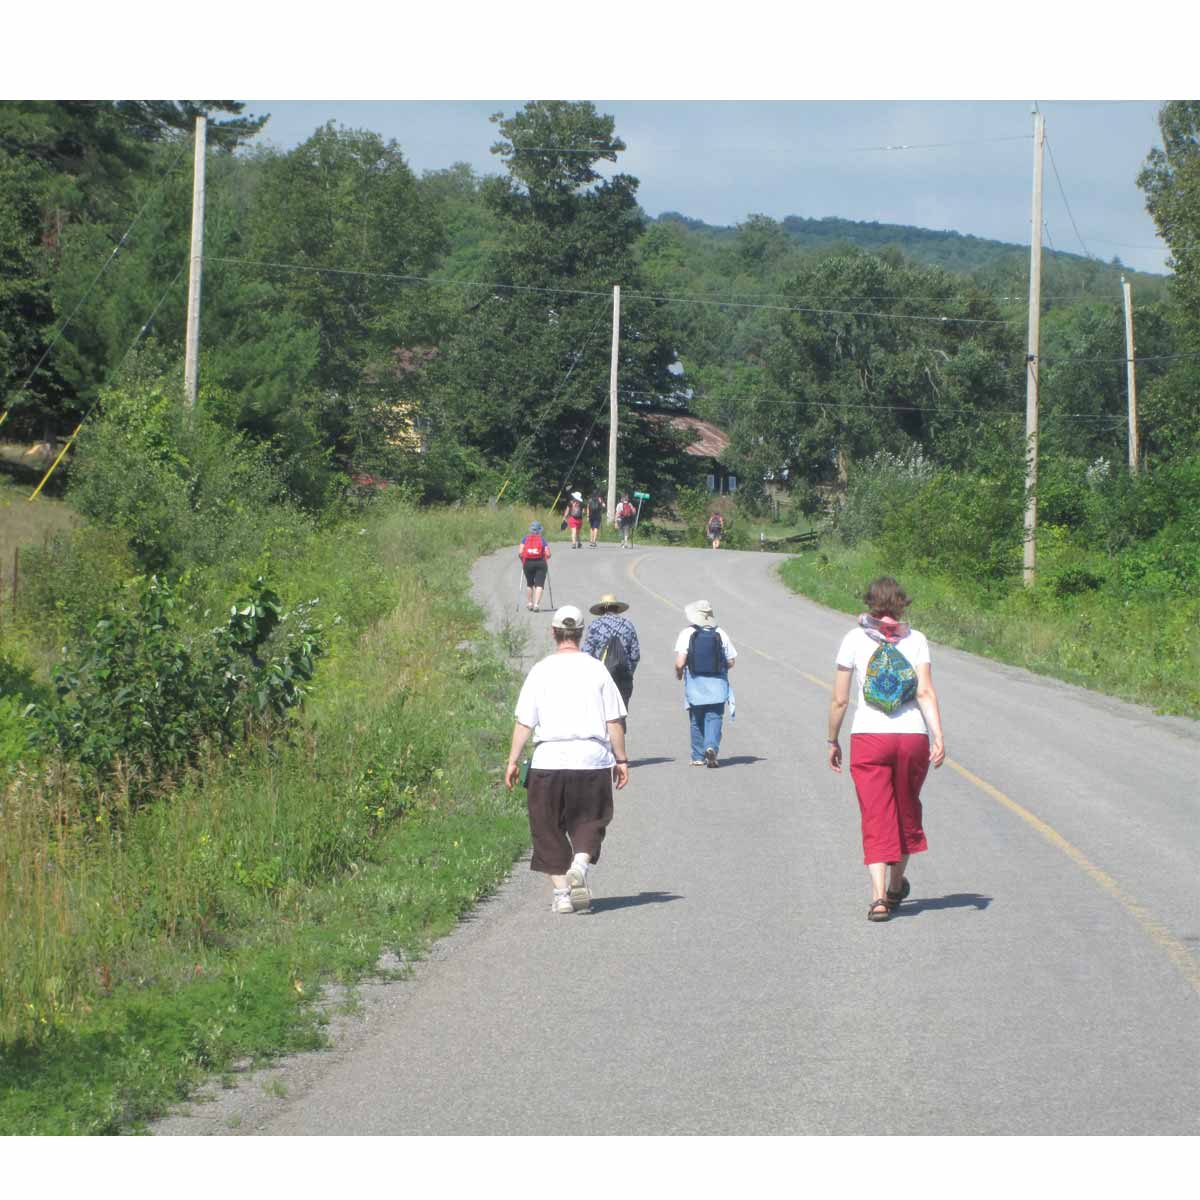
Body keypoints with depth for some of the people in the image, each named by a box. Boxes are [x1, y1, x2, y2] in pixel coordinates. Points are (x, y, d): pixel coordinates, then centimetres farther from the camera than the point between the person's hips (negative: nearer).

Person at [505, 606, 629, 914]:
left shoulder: (541, 671, 0)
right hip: (592, 758, 0)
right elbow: (614, 721, 1)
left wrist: (513, 761, 3)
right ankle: (580, 865, -14)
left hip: (549, 759, 0)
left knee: (549, 828, 10)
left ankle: (561, 892, 7)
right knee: (589, 821, 13)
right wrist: (621, 760, 9)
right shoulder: (596, 670, 1)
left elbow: (524, 722, -3)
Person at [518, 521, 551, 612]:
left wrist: (522, 561, 12)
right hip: (540, 563, -2)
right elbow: (548, 554, -4)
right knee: (539, 585, -4)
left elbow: (520, 552, -4)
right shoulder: (542, 539, 4)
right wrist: (546, 558, 17)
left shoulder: (525, 538, 6)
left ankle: (529, 603, 22)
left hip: (528, 563, 2)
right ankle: (536, 604, -18)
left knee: (529, 584, 20)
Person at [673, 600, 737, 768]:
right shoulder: (720, 634, -1)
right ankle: (712, 746, -22)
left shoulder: (687, 634, -8)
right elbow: (730, 662, 2)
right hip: (717, 684, 0)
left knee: (696, 721, 12)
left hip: (695, 684, 0)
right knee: (714, 718, 3)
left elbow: (680, 662, -14)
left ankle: (698, 757, 16)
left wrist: (679, 674, 7)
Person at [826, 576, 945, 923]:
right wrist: (938, 738, -12)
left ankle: (879, 896, -15)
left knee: (876, 818, 0)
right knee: (906, 810, 20)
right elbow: (926, 692, -9)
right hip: (912, 736, 2)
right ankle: (896, 885, 35)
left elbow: (839, 700, 0)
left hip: (868, 738, -1)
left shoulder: (855, 639, 1)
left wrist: (833, 741, 11)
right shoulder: (916, 640, 3)